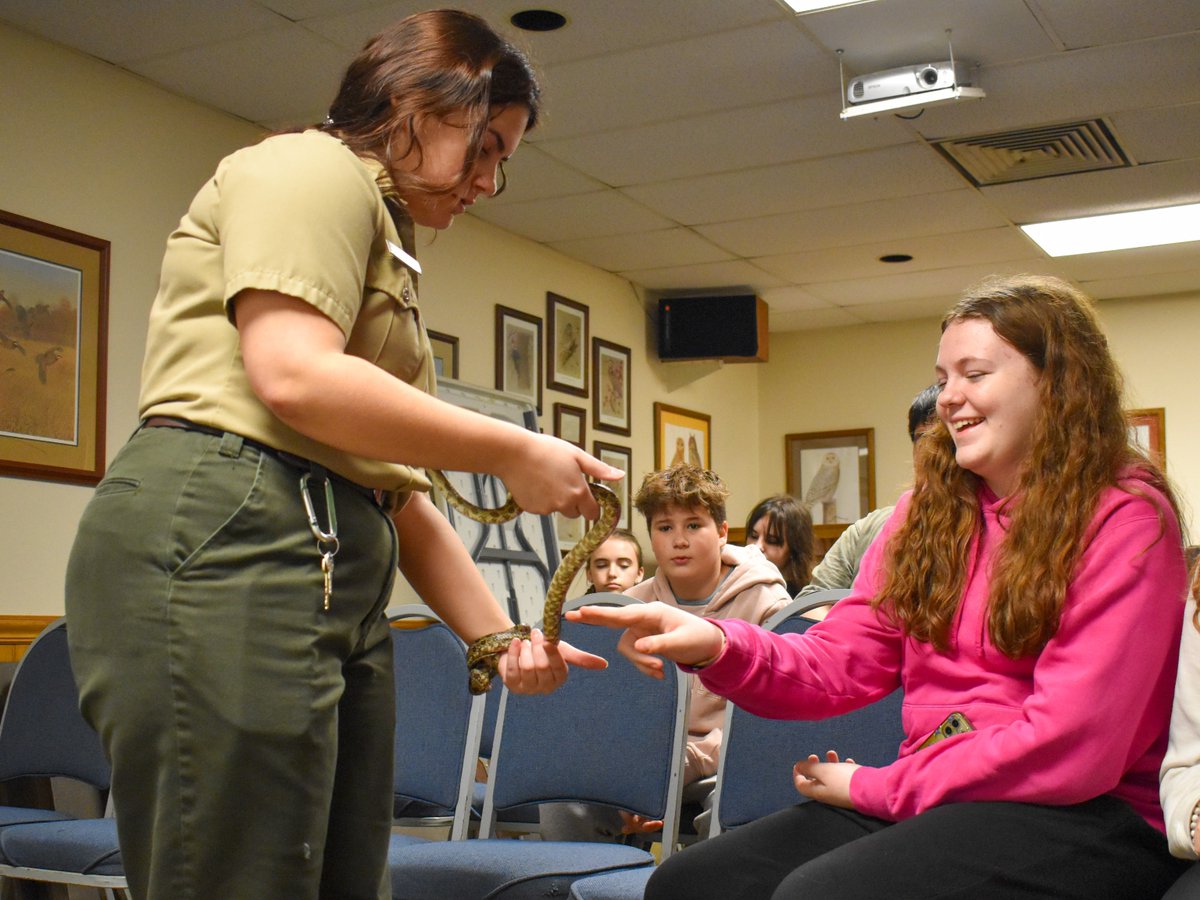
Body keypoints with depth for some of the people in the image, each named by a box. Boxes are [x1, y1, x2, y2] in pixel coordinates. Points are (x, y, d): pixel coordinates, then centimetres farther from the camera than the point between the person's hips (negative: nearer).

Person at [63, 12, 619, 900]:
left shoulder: (382, 243, 29)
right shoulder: (310, 167, 2)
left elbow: (400, 494, 24)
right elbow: (292, 374, -17)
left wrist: (502, 636, 15)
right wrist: (512, 453, -10)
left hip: (335, 576, 10)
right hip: (221, 545, -10)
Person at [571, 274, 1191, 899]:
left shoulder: (1126, 519, -7)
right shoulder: (931, 508, 13)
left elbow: (1071, 743, -15)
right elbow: (841, 660, 5)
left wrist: (873, 786, -9)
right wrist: (718, 647, -16)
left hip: (1082, 819, -6)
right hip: (931, 800, 6)